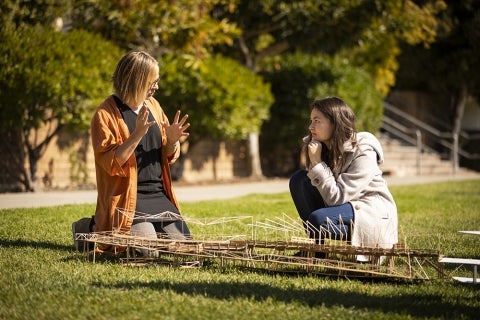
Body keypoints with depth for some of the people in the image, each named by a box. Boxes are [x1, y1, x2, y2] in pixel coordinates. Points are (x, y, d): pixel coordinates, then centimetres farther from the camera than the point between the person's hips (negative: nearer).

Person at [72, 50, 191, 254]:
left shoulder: (153, 106, 9)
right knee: (148, 250, -22)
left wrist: (172, 141, -8)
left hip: (159, 195, 7)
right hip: (128, 198, -7)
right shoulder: (106, 114, -11)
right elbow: (111, 164, -18)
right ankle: (94, 229, 5)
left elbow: (168, 157, 15)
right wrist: (137, 135, -28)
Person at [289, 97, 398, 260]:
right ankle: (318, 246, -5)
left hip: (374, 217, -7)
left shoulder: (363, 153, -21)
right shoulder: (320, 147, -2)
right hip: (343, 207, 7)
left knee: (319, 219, -33)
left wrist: (317, 162, -27)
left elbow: (336, 198, -27)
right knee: (299, 179, -11)